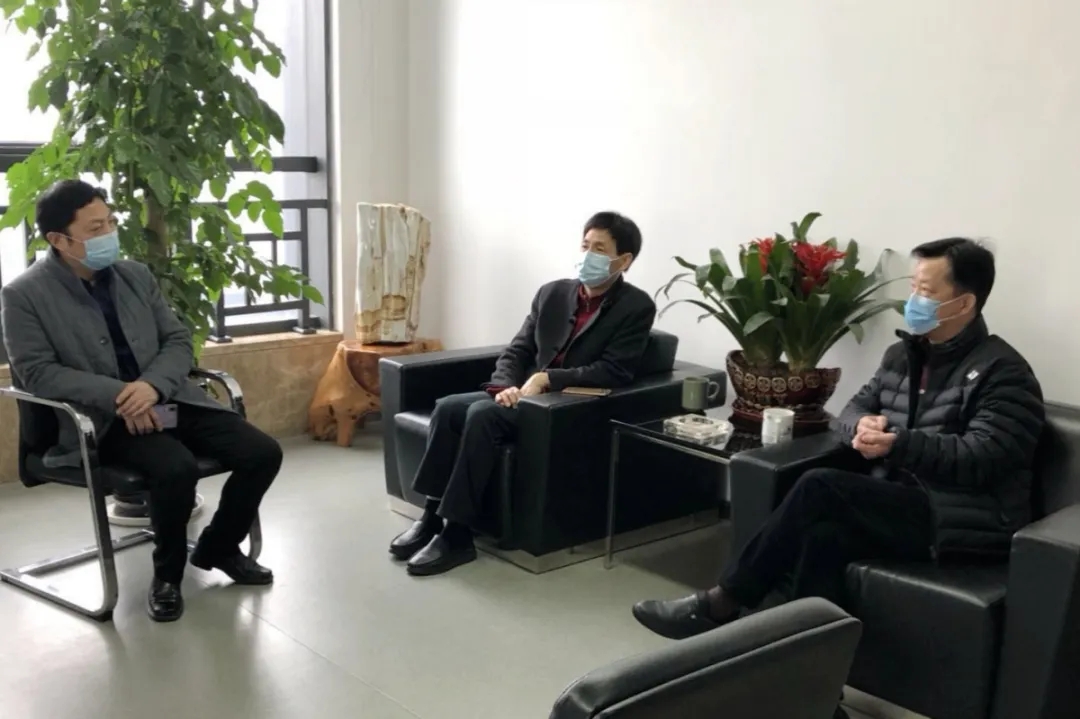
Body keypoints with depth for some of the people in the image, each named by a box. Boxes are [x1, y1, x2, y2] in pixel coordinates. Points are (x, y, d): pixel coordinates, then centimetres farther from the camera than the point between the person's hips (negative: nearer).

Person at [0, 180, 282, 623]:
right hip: (103, 418, -5)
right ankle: (167, 573, -5)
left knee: (263, 453, -12)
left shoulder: (136, 275, 11)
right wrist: (117, 395, -23)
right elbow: (38, 373, -11)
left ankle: (218, 548, 14)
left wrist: (152, 384, -13)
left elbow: (179, 341, 9)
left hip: (166, 399, 5)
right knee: (177, 468, -34)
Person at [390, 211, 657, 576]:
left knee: (482, 414, -28)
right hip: (526, 395, 7)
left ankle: (457, 534, -23)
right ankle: (432, 514, -9)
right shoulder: (552, 293, 11)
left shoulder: (637, 307, -6)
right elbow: (516, 351, 11)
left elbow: (615, 372, -15)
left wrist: (546, 379, -19)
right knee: (448, 407, -16)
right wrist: (504, 386, -11)